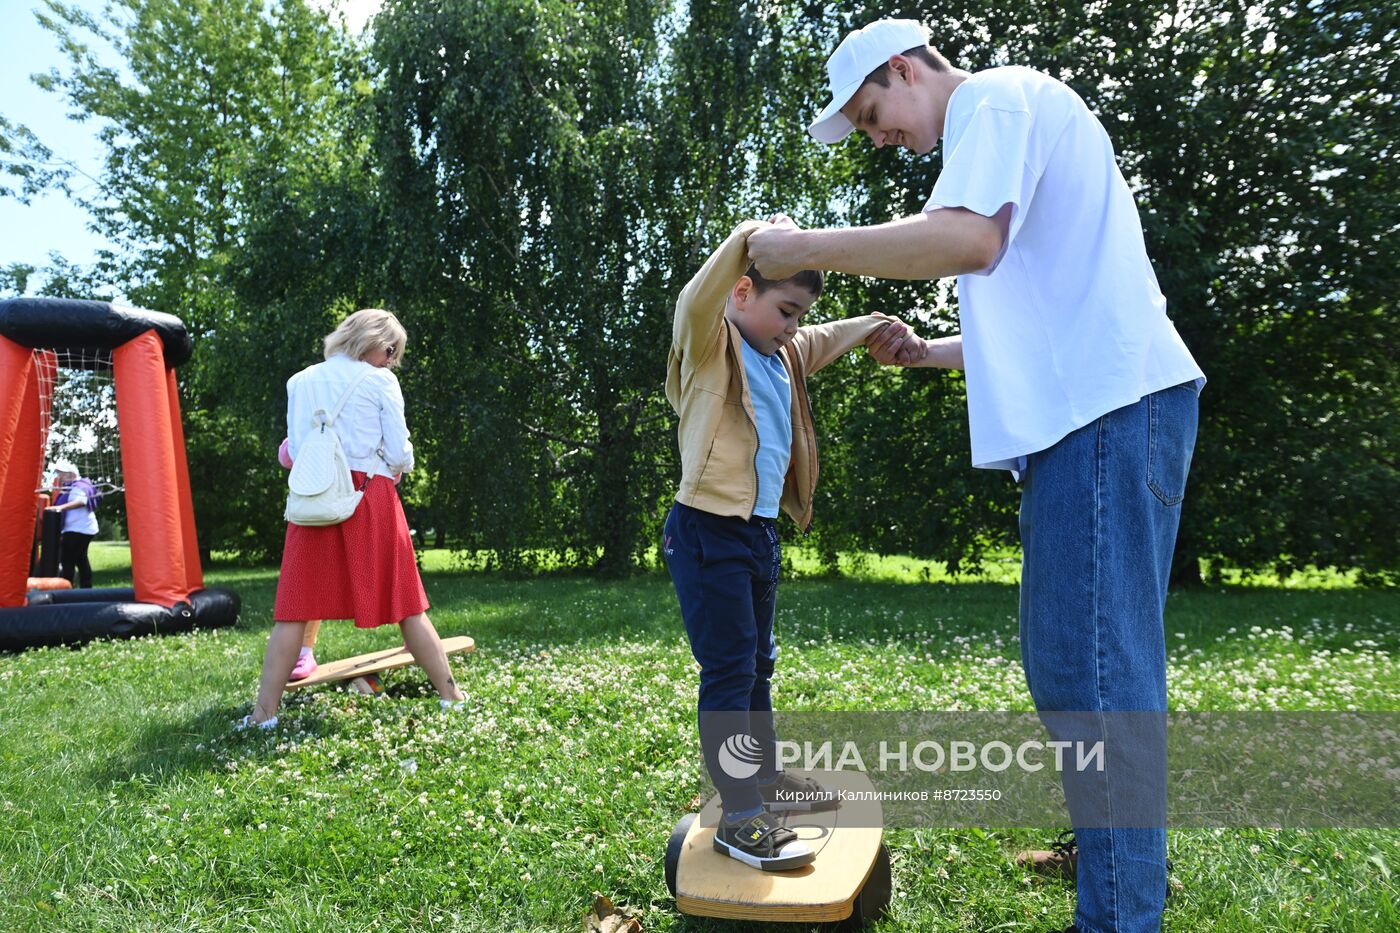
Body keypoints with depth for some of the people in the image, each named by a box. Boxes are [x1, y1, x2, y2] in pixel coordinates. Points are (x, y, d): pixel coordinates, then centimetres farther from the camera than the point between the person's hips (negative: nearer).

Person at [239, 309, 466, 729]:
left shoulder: (300, 382, 13)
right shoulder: (380, 383, 1)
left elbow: (293, 452, 12)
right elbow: (400, 455, -1)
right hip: (372, 499, -2)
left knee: (294, 609, 5)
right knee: (406, 605, 3)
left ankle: (264, 711, 4)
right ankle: (451, 696, 8)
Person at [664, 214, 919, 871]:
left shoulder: (783, 355, 14)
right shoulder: (710, 345, -10)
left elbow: (827, 339, 31)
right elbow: (697, 300, -32)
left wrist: (874, 326, 14)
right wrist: (752, 238, -36)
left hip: (760, 531, 9)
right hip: (708, 532, -9)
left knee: (757, 666, 19)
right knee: (728, 671, -5)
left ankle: (766, 780, 34)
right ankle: (739, 819, 4)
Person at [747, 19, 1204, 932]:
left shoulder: (999, 96, -1)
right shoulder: (999, 131, 29)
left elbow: (967, 240, -22)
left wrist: (805, 247, -13)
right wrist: (931, 353, 20)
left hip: (1110, 409, -10)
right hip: (1086, 414, 11)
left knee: (1092, 669, -9)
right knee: (1067, 664, 13)